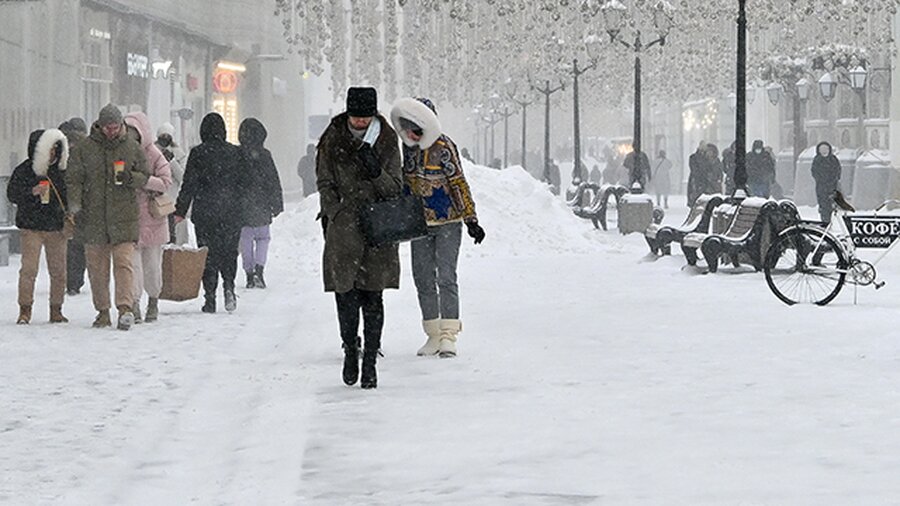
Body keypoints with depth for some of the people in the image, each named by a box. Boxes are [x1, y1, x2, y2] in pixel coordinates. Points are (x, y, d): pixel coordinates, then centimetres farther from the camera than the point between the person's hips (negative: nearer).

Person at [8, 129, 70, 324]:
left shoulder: (61, 170, 9)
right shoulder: (24, 170, -2)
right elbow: (12, 194, -5)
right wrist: (32, 192, -21)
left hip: (57, 227, 4)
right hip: (31, 227, -3)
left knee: (58, 270, 4)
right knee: (29, 269, -9)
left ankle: (56, 310, 14)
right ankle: (25, 310, -2)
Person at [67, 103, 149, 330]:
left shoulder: (132, 148, 7)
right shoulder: (85, 149, 5)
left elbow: (145, 177, 12)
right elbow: (73, 179, 7)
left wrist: (130, 178, -10)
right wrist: (75, 206, -6)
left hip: (124, 216, -1)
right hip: (92, 217, 1)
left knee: (124, 261, -13)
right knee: (97, 266, 6)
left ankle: (125, 307, -19)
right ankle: (102, 311, 15)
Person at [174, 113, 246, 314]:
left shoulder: (198, 154, -6)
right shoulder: (235, 153, 2)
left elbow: (189, 184, -5)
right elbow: (243, 183, 6)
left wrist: (180, 211, 1)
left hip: (204, 213, -2)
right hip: (232, 213, 2)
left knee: (208, 254, 4)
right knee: (229, 252, 13)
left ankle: (210, 298, -1)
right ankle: (228, 286, -8)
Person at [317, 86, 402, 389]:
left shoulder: (387, 141, 5)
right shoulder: (333, 140, 4)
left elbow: (395, 189, 5)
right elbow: (324, 183, 7)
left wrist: (377, 173, -15)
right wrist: (337, 215, -7)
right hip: (343, 229, 0)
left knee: (373, 298, -2)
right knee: (346, 295, -1)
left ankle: (370, 361, 4)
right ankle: (350, 350, 20)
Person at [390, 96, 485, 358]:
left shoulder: (444, 147, -13)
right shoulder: (409, 147, 6)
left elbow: (459, 183, -10)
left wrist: (471, 219, -11)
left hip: (447, 222, -6)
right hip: (420, 224, 6)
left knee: (446, 277, -9)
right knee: (423, 279, 6)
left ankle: (448, 336, -7)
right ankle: (434, 335, 13)